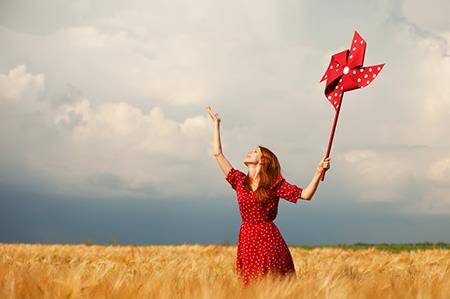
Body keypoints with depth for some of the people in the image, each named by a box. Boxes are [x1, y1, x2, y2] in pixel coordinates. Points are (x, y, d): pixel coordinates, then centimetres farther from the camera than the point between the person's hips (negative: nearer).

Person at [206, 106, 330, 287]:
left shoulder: (274, 183, 0)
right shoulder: (239, 181, 9)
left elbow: (306, 195, -5)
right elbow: (218, 154, 11)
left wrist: (319, 172, -17)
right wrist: (216, 124, 16)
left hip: (268, 239, -3)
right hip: (247, 240, 3)